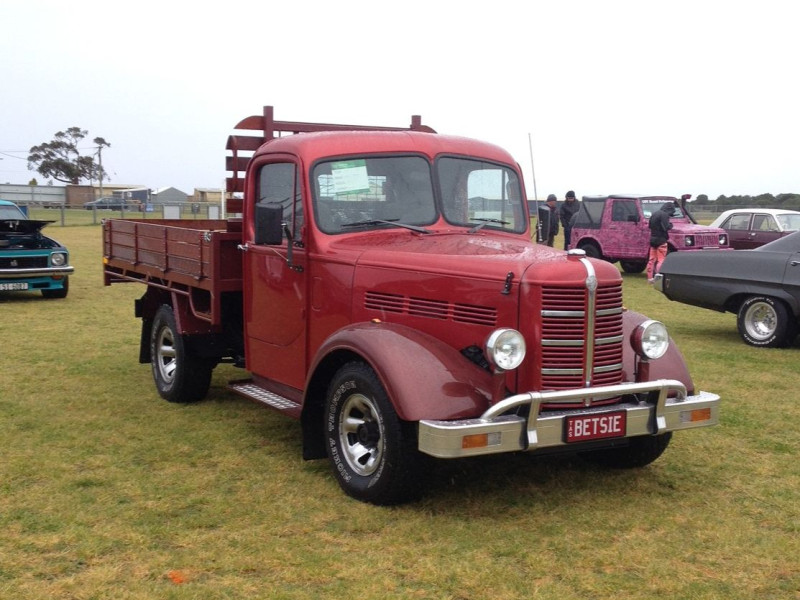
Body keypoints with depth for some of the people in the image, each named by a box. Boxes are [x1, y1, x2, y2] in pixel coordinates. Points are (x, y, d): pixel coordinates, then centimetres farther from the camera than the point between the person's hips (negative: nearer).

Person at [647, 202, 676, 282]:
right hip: (661, 240, -8)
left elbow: (650, 225, 18)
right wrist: (670, 225, -3)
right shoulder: (664, 215, -15)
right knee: (661, 260, -4)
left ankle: (650, 278, 14)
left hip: (652, 239, 8)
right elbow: (665, 227, -21)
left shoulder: (654, 214, 12)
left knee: (652, 259, 11)